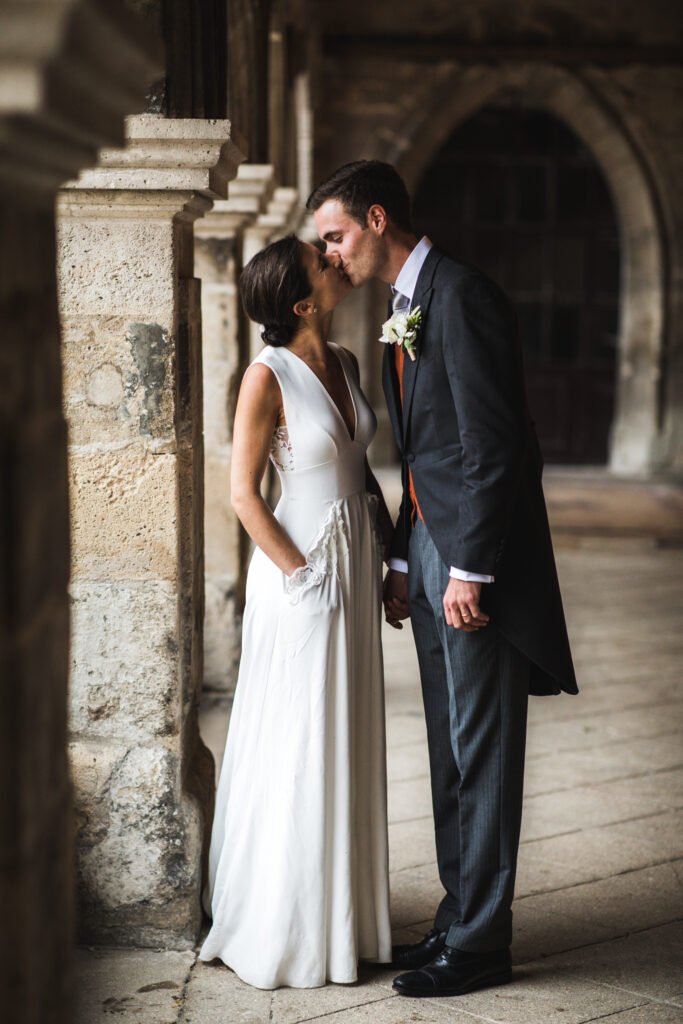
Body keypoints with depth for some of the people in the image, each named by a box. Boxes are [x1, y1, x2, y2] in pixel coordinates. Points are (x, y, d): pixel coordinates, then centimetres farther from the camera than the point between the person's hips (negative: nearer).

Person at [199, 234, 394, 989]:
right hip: (300, 566, -8)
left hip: (356, 566, 8)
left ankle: (345, 916, 26)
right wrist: (302, 575, -15)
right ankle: (289, 929, 13)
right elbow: (244, 494, -14)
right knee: (297, 749, 0)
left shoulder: (343, 363, 8)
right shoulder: (269, 375, -14)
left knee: (349, 743, 13)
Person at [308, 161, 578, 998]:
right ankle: (460, 915, 24)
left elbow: (490, 445, -19)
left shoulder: (461, 296, -14)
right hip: (430, 554, 9)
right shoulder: (405, 309, 16)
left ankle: (480, 943, 8)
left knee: (481, 754, -1)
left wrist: (469, 570, -19)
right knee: (450, 750, 14)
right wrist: (402, 561, 16)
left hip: (477, 560, -9)